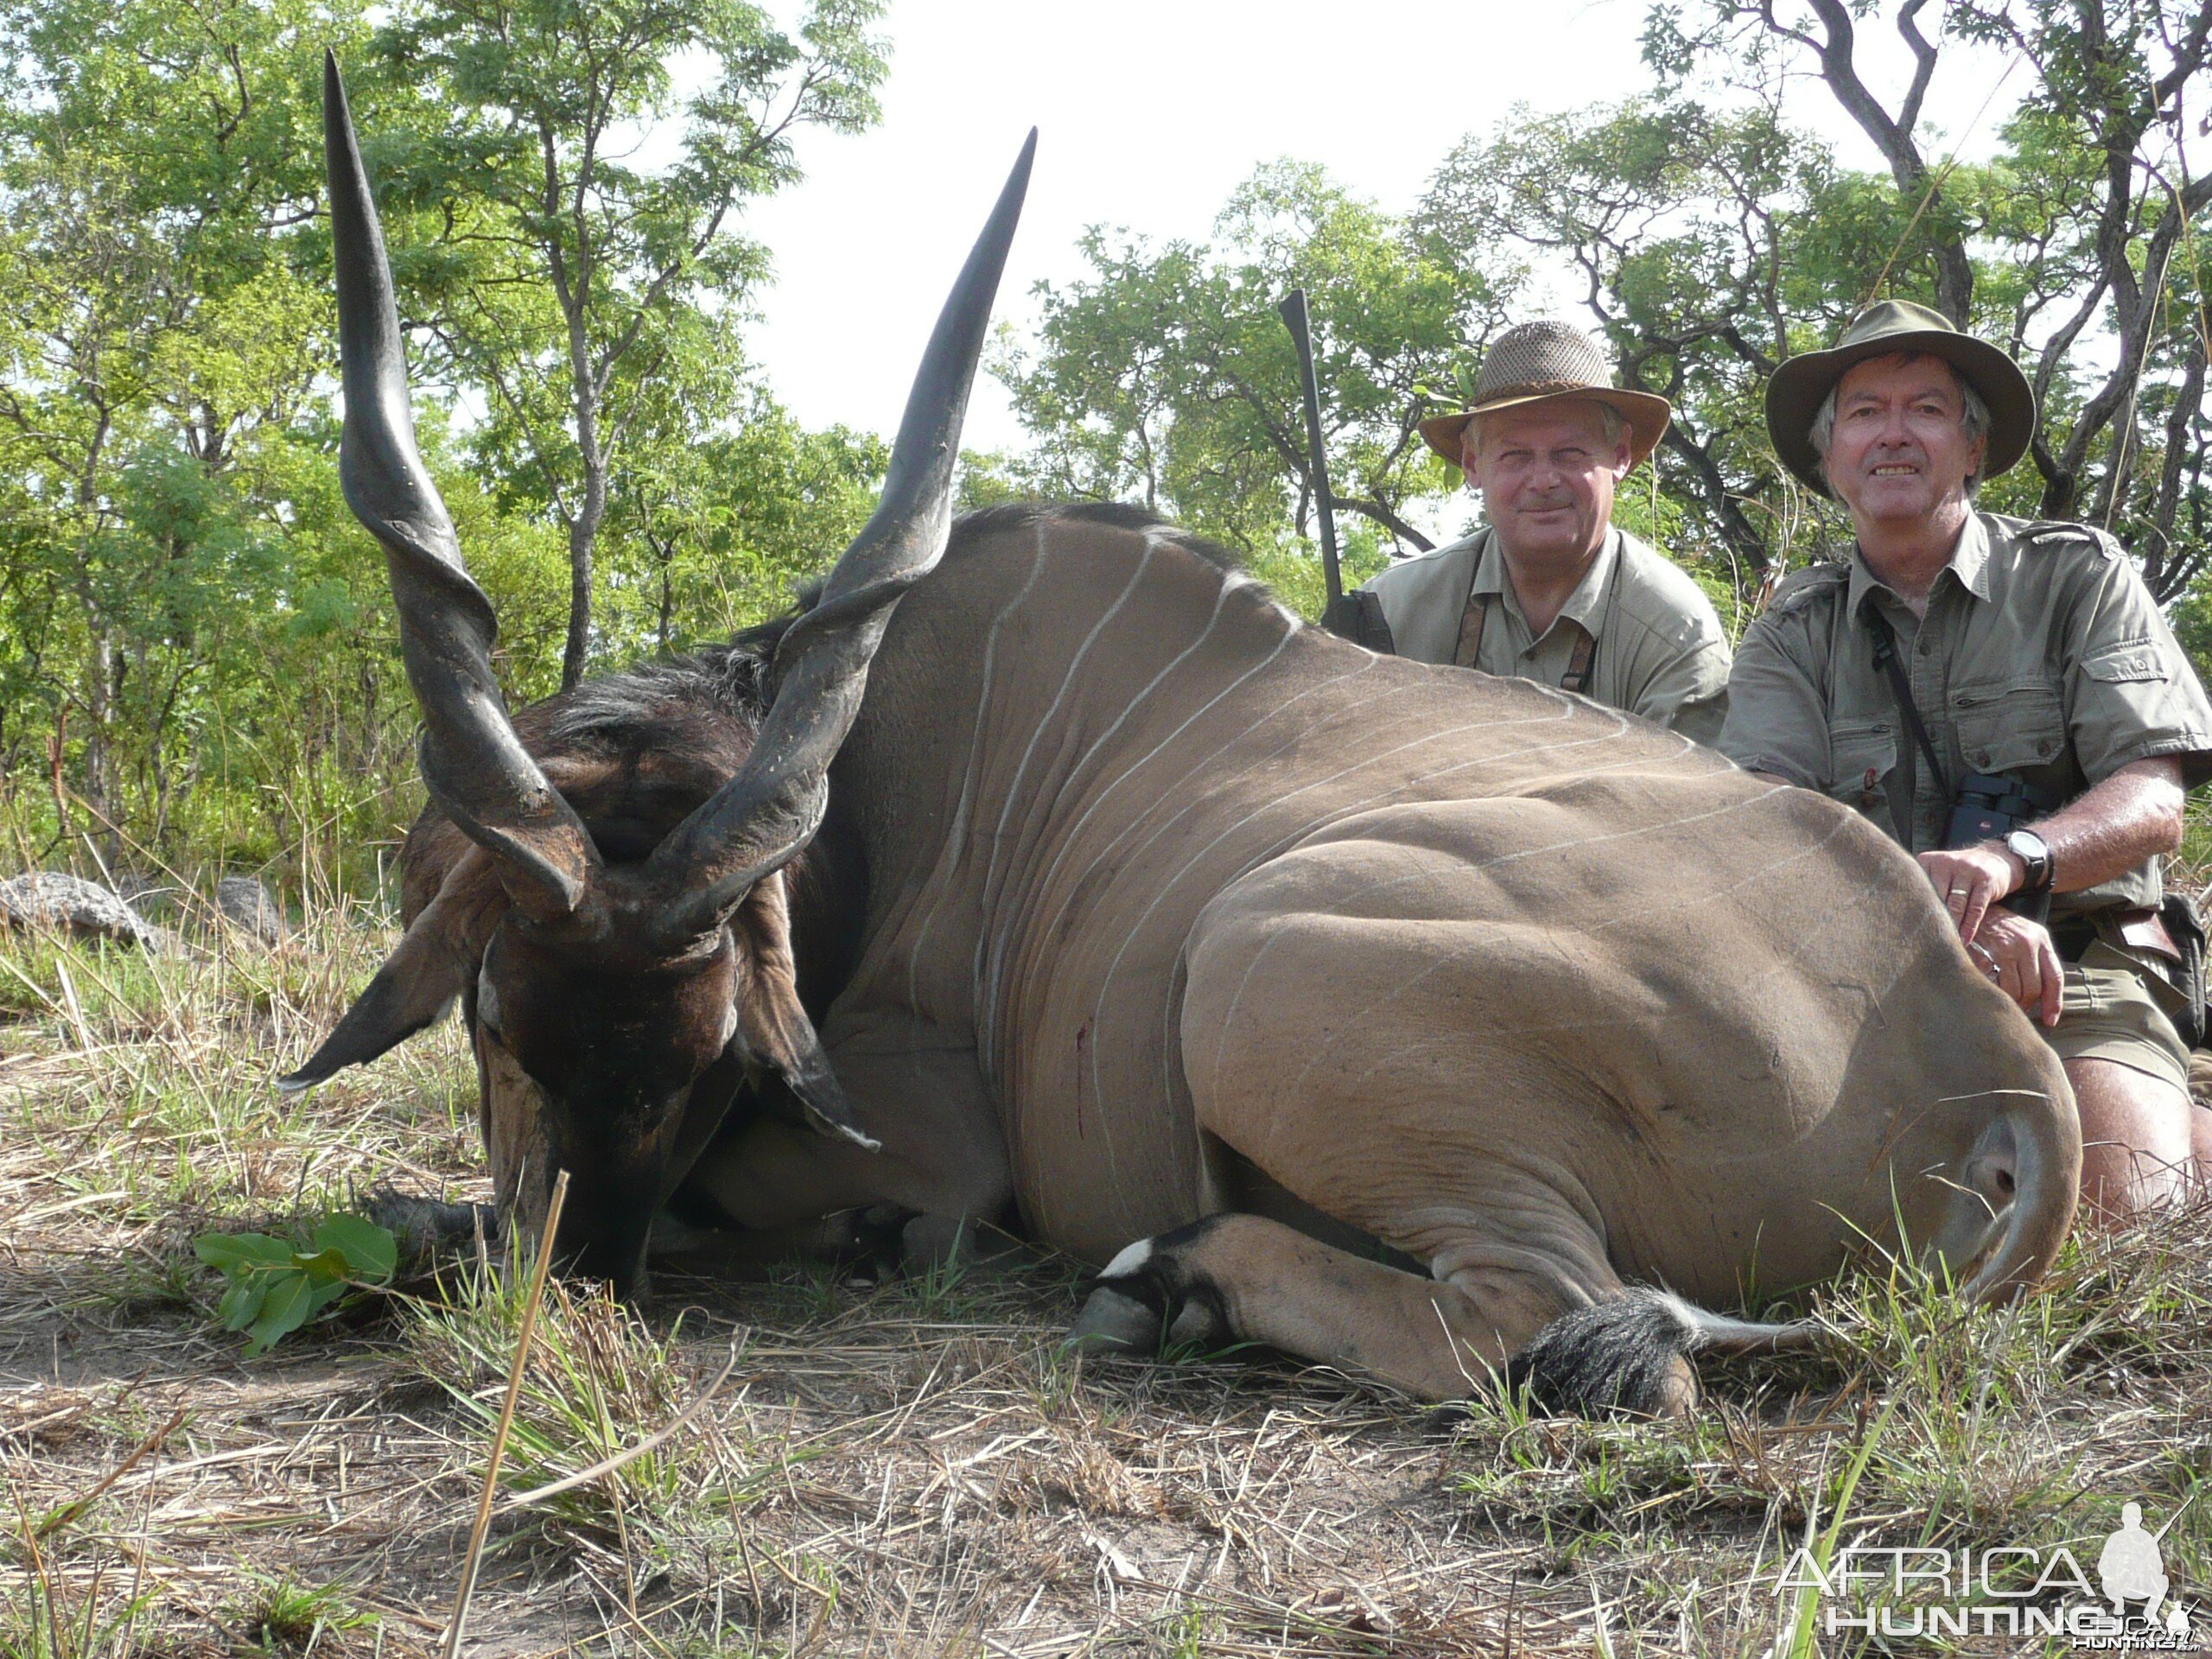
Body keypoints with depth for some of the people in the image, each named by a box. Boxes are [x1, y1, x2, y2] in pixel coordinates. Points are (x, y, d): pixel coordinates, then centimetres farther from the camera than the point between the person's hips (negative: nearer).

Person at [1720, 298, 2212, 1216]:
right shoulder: (1793, 632, 10)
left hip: (2083, 967, -2)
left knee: (2102, 1191, -28)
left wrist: (2007, 858, -28)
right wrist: (1936, 916, -27)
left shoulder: (2077, 578, 7)